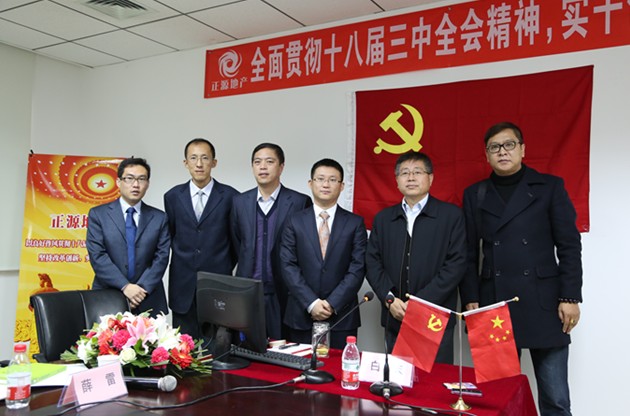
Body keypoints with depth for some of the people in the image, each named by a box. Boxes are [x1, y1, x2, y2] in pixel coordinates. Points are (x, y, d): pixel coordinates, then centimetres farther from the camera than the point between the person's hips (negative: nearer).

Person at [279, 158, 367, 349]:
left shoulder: (355, 223, 3)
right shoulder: (294, 221, 4)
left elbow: (358, 268, -3)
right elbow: (288, 266, -3)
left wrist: (332, 303, -12)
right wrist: (311, 303, -12)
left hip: (342, 315, 0)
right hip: (301, 315, 1)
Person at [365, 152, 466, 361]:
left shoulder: (451, 215, 0)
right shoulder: (383, 218, 12)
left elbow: (456, 265, -7)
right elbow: (373, 263, 8)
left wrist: (419, 302, -12)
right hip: (394, 319, 3)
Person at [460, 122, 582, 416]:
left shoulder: (550, 186, 4)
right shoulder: (475, 194, 11)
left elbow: (569, 246, 1)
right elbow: (470, 254, 9)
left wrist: (570, 297, -6)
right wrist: (470, 300, 3)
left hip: (543, 304, -1)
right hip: (493, 305, 2)